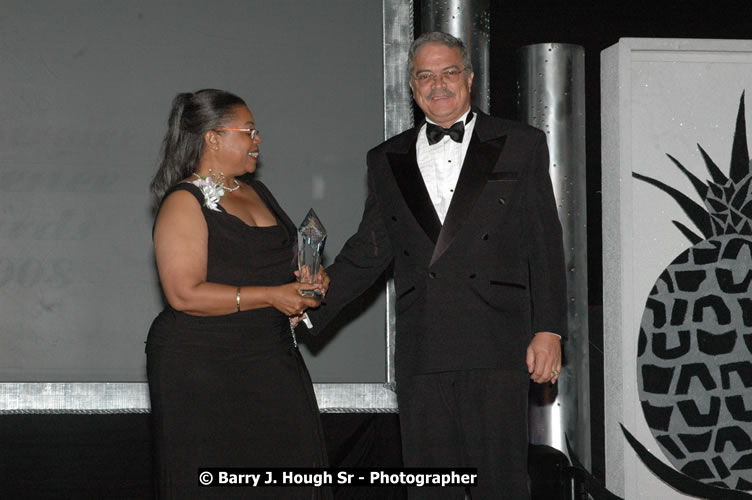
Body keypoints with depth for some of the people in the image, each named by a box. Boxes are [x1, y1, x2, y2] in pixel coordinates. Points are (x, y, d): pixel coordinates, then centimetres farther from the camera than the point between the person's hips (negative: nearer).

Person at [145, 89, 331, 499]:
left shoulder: (255, 192, 15)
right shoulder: (184, 203, -10)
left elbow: (281, 261, 29)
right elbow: (184, 294, -20)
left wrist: (308, 281, 6)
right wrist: (271, 296, -20)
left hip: (271, 358, 8)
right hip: (202, 369, -7)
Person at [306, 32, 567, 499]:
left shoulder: (521, 145, 7)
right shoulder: (387, 160, 15)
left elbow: (545, 245, 3)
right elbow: (369, 250, 16)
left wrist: (549, 330, -4)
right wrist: (307, 311, 6)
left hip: (496, 342, -3)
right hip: (421, 350, 3)